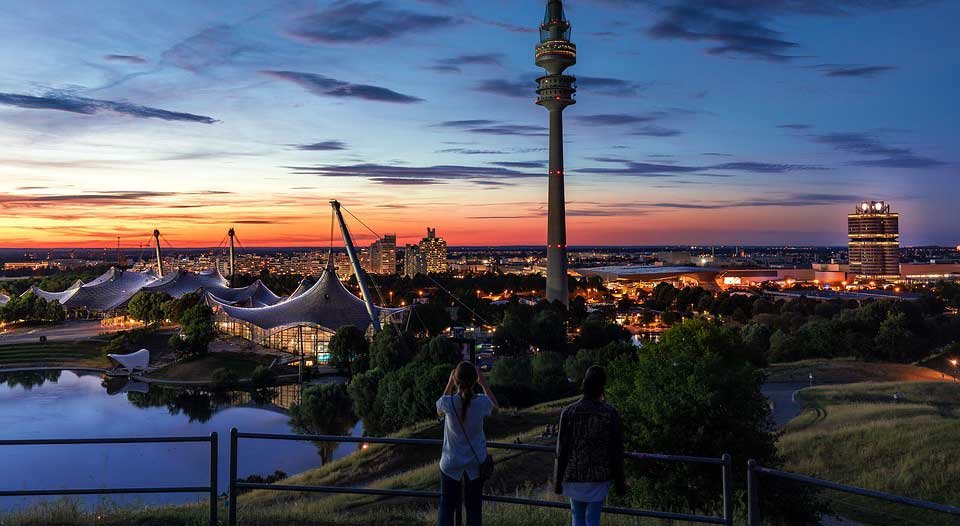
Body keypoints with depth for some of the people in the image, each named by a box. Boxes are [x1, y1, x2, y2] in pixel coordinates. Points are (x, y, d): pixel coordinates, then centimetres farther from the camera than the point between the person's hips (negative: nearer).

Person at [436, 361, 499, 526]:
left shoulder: (448, 402, -21)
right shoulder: (482, 402, -18)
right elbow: (495, 408, 7)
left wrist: (449, 384, 3)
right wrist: (483, 383, 6)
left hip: (451, 462, -1)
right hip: (476, 463, 1)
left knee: (447, 507, 12)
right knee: (474, 507, 13)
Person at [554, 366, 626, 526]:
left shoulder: (569, 412, -8)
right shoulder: (611, 413, -8)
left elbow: (561, 450, -5)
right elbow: (616, 452, -3)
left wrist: (557, 480, 4)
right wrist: (619, 482, 8)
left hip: (574, 477, 0)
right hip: (599, 477, 0)